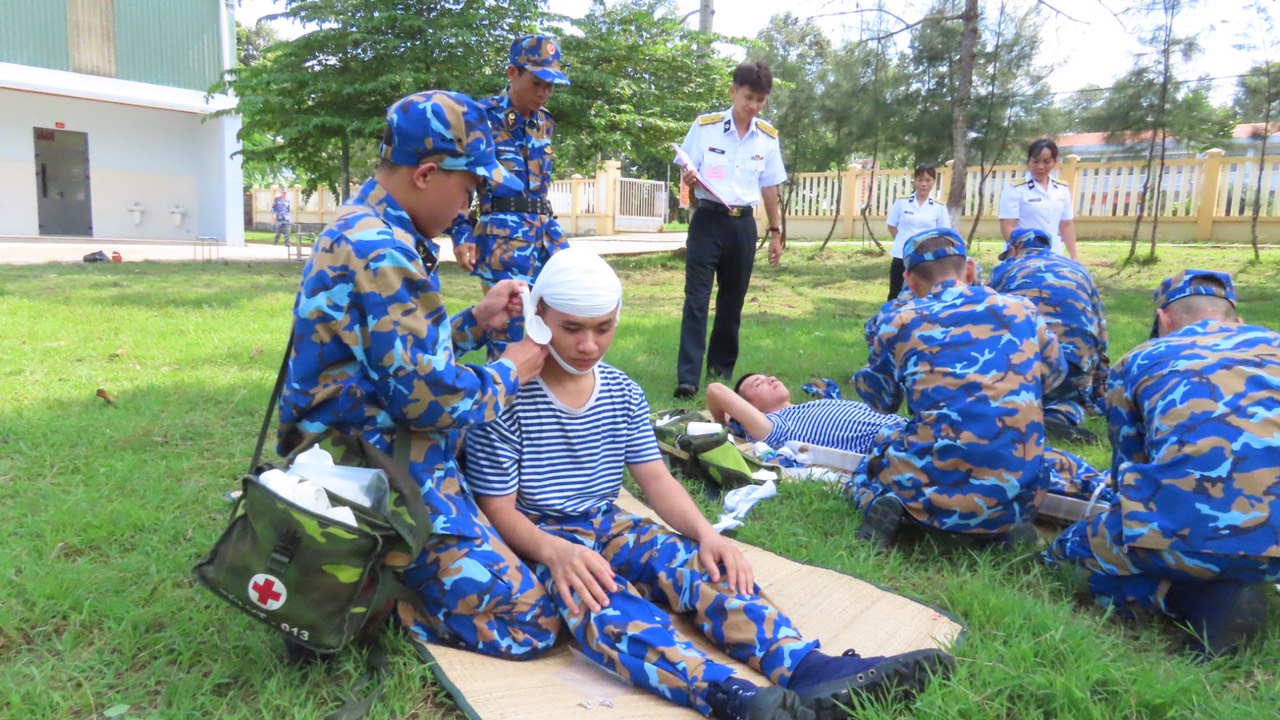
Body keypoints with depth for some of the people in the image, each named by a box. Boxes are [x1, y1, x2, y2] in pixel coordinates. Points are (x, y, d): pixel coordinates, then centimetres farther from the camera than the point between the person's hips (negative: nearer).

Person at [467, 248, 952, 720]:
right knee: (601, 604, -38)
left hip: (609, 527, 6)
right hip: (540, 540, -5)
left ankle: (809, 669, -39)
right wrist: (555, 551, -32)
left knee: (701, 565, -23)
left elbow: (654, 477, 3)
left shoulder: (622, 392, 6)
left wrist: (705, 532, -17)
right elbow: (497, 509, -11)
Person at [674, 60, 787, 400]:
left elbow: (769, 188, 13)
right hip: (708, 220, -3)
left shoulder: (768, 136, 6)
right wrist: (688, 179, -25)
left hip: (744, 225, 3)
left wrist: (775, 232, 15)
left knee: (732, 302, 10)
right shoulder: (705, 126, -3)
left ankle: (722, 368, 24)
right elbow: (686, 175, -1)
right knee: (696, 299, -9)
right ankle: (687, 376, -8)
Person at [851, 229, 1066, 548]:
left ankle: (882, 506, -2)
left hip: (930, 488, -1)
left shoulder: (901, 322, 4)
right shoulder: (1022, 310, 10)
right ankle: (1008, 524, 8)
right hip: (1016, 490, 2)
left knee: (869, 467, 32)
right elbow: (1055, 374, 31)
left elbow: (880, 401, 21)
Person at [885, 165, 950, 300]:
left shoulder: (940, 207, -2)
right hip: (902, 256, 0)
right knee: (895, 296, 7)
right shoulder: (901, 201, -1)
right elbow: (891, 225, 7)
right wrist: (903, 241, 1)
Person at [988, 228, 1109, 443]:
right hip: (1074, 363, 1)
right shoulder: (1079, 270, 28)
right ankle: (1062, 416, -2)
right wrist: (1100, 379, 42)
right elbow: (1101, 329, 32)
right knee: (1076, 395, 32)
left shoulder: (1004, 269, 21)